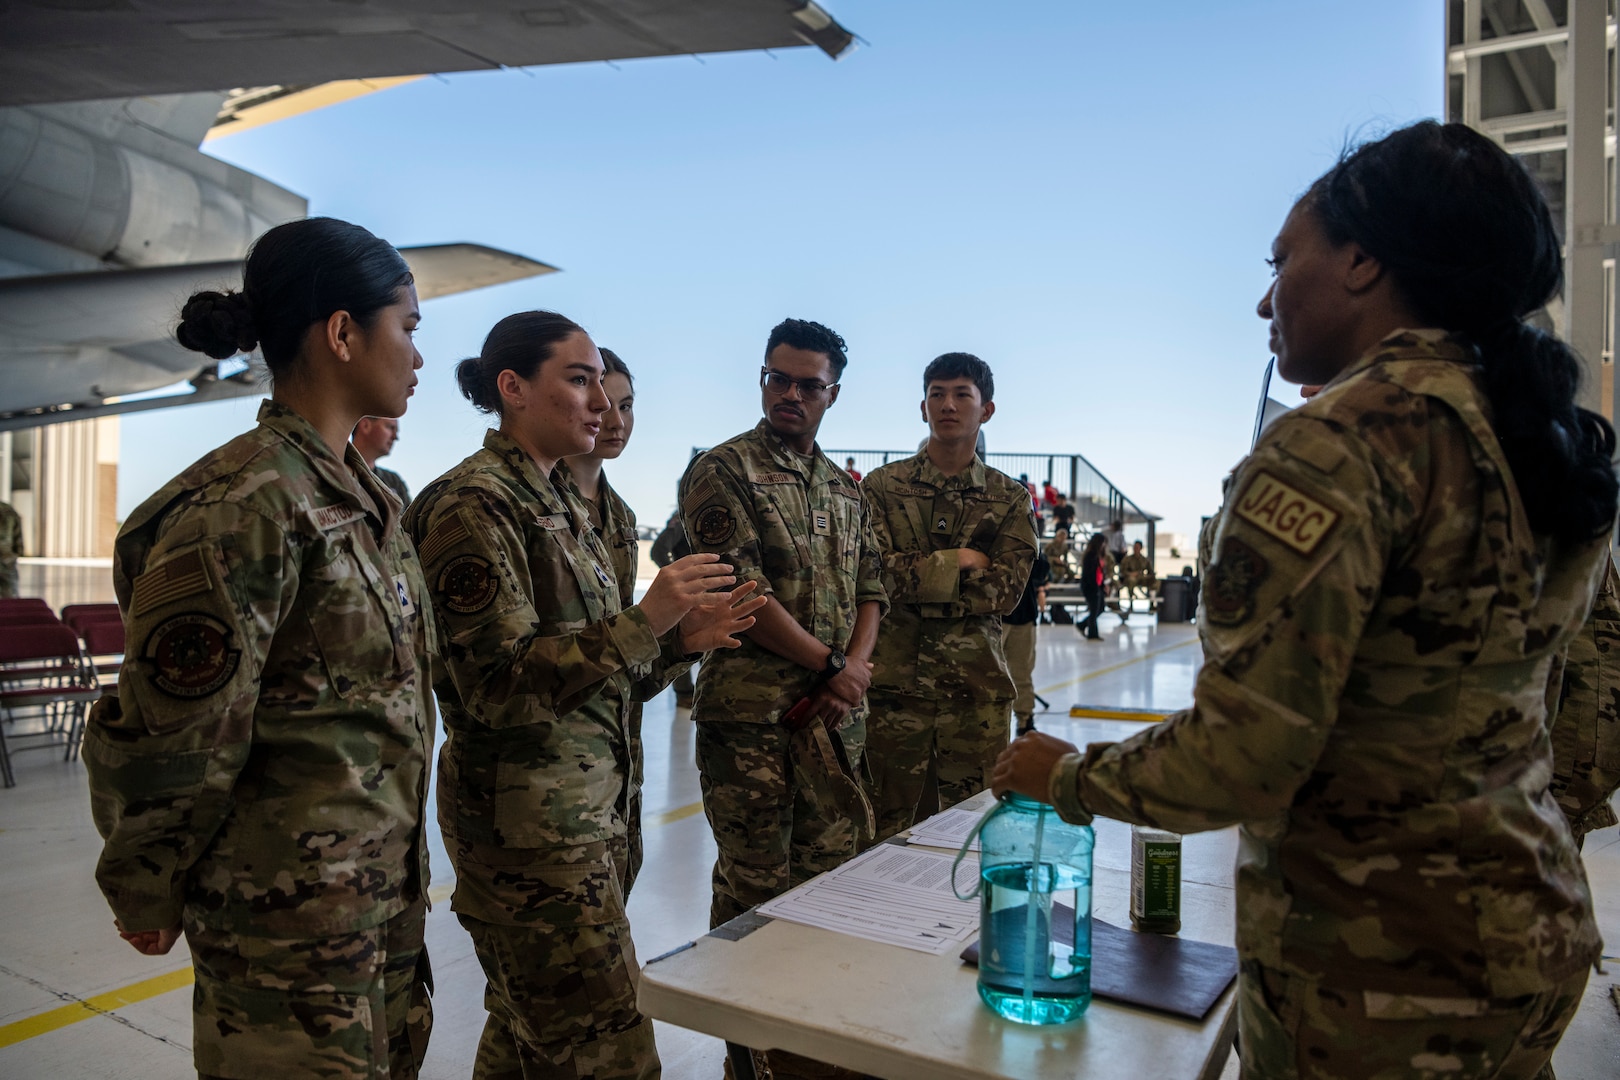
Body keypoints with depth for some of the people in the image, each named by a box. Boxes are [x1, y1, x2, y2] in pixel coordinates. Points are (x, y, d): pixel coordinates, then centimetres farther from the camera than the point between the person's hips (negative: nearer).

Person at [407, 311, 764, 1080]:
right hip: (526, 820, -8)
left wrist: (677, 639, 1)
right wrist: (644, 622, -24)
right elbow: (498, 685, -20)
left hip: (582, 807, 8)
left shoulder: (559, 499, 12)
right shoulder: (475, 505, -15)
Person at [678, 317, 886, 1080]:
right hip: (752, 713, -6)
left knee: (828, 874, 13)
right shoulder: (722, 471, -6)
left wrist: (852, 675, -5)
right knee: (755, 887, 3)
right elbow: (740, 592, -14)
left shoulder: (845, 489, 15)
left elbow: (870, 589, 13)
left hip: (838, 714, 6)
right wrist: (831, 664, -10)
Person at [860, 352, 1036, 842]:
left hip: (978, 690, 1)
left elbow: (1008, 590, -5)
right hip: (894, 685, -1)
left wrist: (913, 579, -9)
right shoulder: (882, 486, 6)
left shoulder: (1010, 498, 9)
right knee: (886, 832, 6)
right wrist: (957, 561, -8)